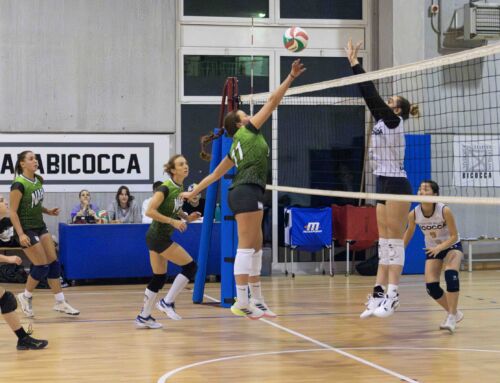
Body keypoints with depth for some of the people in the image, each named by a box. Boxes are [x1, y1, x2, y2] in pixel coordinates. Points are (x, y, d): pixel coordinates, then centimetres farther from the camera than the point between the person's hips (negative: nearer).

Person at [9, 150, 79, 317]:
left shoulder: (38, 180, 3)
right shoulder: (19, 185, -20)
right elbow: (13, 212, -19)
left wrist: (48, 211, 2)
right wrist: (21, 234, -26)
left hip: (40, 227, 8)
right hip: (27, 230, -8)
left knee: (53, 263, 5)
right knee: (42, 266, -7)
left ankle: (60, 303, 12)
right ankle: (26, 297, 16)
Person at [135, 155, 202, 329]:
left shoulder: (179, 188, 7)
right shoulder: (165, 188, -18)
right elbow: (150, 211, -24)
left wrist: (187, 217, 3)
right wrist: (173, 221, -24)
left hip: (159, 237, 9)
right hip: (158, 236, -9)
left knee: (159, 277, 13)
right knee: (190, 266, -8)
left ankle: (144, 317, 20)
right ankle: (167, 302, 0)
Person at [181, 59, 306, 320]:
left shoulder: (235, 149, 24)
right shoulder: (247, 132, 5)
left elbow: (215, 174, 25)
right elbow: (273, 101, 3)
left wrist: (194, 192, 31)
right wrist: (291, 77, 5)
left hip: (241, 193, 9)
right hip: (248, 192, -9)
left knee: (256, 247, 11)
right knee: (246, 247, -11)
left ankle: (257, 300, 12)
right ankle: (242, 303, -14)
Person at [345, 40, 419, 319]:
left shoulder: (394, 123, -9)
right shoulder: (383, 122, 12)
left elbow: (371, 95, -16)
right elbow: (371, 97, 11)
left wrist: (355, 63, -13)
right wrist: (355, 63, 10)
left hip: (396, 185, -9)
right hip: (384, 185, 9)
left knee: (394, 242, -8)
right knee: (384, 242, 7)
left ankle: (392, 295, -7)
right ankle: (379, 293, 8)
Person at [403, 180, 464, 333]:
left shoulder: (445, 211, -29)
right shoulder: (414, 214, -19)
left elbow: (454, 236, -22)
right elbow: (408, 233, 2)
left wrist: (439, 248, -38)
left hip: (452, 246, -4)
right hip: (432, 249, 4)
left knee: (451, 275, -31)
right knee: (431, 286, -8)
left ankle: (452, 316, -24)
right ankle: (453, 313, 17)